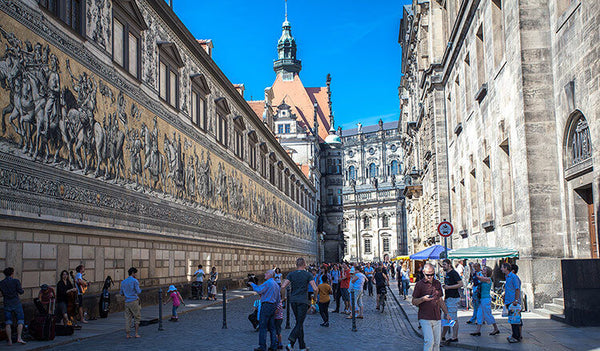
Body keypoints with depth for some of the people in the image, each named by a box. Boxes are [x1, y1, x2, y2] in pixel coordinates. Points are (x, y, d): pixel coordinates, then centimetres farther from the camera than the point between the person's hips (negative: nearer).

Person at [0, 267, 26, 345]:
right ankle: (19, 338, -10)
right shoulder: (16, 281, -8)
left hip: (7, 304, 2)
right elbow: (21, 292, -11)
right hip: (16, 303, -2)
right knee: (20, 322, 4)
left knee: (8, 323, 7)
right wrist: (22, 290, 11)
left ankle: (10, 340, 3)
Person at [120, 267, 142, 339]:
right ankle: (136, 333, 1)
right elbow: (138, 292, -11)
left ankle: (127, 334, 4)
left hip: (127, 302, 6)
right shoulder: (135, 281, -7)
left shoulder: (123, 282, 13)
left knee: (128, 318, 6)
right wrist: (140, 290, 11)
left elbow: (121, 293, 16)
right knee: (137, 317, 3)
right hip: (134, 301, -6)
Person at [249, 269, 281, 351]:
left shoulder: (268, 283, -10)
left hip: (266, 305, -9)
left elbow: (259, 290, -13)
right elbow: (278, 298, 19)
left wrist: (252, 284, 2)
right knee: (271, 327, 11)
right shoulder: (276, 285, 17)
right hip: (273, 306, 9)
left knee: (262, 327, -5)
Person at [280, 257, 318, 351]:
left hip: (293, 301, 4)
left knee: (299, 322, 14)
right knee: (300, 323, -3)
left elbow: (283, 286, -5)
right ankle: (290, 343, -23)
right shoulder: (308, 275, -3)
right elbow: (315, 288, -9)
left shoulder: (291, 274, 4)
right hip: (303, 301, -4)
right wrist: (317, 287, 12)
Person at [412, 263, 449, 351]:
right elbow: (414, 302, -1)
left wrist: (446, 313, 18)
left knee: (436, 342, 5)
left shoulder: (437, 283, 13)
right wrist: (423, 299, -19)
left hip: (437, 318, 5)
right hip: (425, 318, -5)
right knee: (429, 341, -16)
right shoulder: (420, 284, -3)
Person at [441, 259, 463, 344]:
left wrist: (448, 287, -19)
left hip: (453, 298, -10)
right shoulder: (447, 274, 17)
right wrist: (444, 287, 11)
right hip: (448, 298, 10)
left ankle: (455, 337, -1)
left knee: (453, 318, -6)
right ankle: (442, 336, 17)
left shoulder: (454, 273, -12)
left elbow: (460, 284, -19)